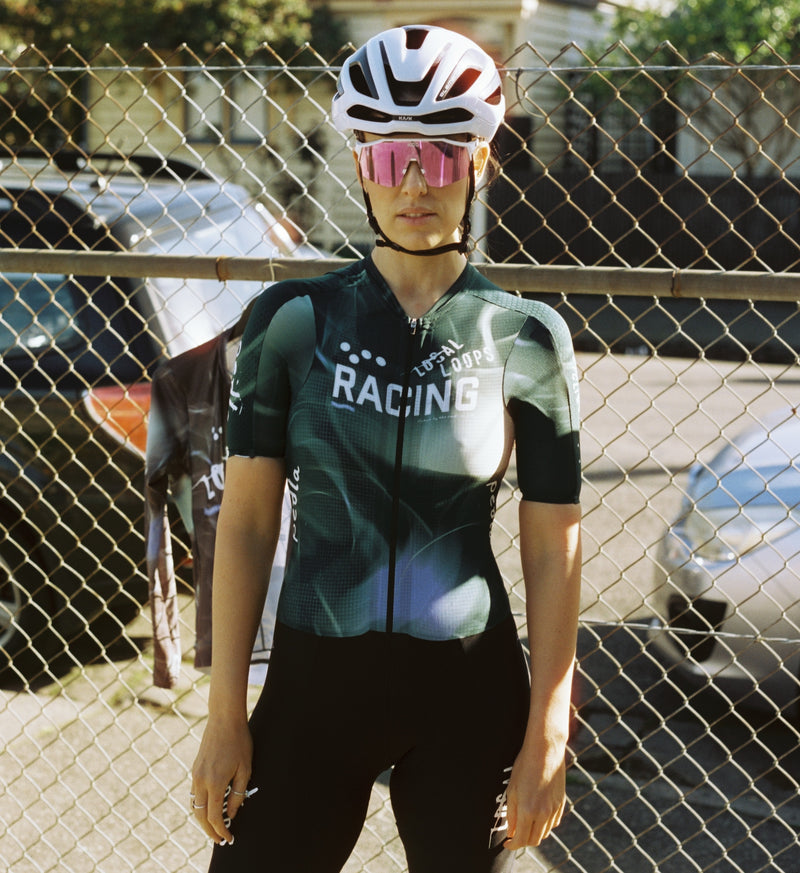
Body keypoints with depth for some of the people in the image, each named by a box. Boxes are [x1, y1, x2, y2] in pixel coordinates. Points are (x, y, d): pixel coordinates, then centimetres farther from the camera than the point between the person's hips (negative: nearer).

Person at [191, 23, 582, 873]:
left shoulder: (525, 338, -3)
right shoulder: (294, 319, -2)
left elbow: (553, 549, 0)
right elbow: (246, 520, -1)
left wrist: (546, 734, -2)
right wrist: (225, 716, -3)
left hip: (468, 692, 0)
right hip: (316, 677, 0)